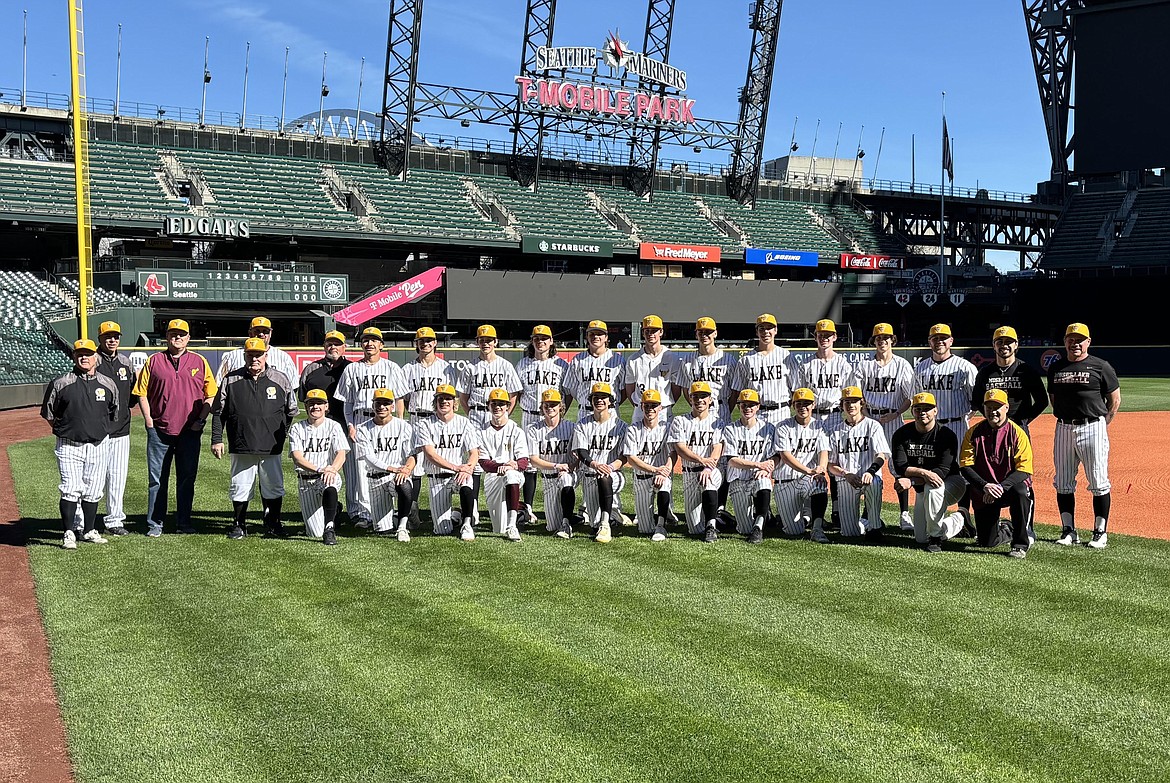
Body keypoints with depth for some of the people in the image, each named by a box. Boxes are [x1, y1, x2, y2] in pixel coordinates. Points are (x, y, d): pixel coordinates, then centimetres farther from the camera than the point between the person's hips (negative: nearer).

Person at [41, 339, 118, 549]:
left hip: (98, 445, 3)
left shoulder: (108, 384, 4)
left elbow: (115, 413, 16)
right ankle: (68, 533, -1)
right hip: (69, 445, -2)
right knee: (71, 489, -9)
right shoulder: (60, 384, -3)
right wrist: (64, 430, 7)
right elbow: (48, 413, 7)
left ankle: (89, 531, 19)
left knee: (93, 490, 8)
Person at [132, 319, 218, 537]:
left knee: (187, 478, 6)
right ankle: (155, 524, 9)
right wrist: (148, 419, -2)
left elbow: (211, 394, 8)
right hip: (159, 430, 0)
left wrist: (201, 420, -2)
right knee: (157, 480, 2)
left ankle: (184, 522, 15)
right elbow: (141, 392, 8)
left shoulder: (199, 362, 8)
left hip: (190, 431, 1)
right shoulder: (154, 361, 7)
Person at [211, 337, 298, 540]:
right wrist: (217, 439, 2)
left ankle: (273, 523, 18)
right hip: (241, 447, 0)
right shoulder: (231, 380, 6)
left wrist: (283, 434, 9)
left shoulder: (281, 379, 6)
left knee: (274, 487, 3)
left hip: (271, 447, 0)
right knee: (240, 487, 6)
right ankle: (239, 525, 19)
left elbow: (291, 411, 14)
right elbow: (218, 412, 8)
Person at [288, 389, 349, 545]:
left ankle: (329, 527, -31)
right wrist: (318, 469, -30)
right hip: (305, 481, 2)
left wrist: (332, 469, -37)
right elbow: (296, 457, -12)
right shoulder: (296, 428, 2)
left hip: (329, 476, -2)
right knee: (315, 533, 0)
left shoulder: (333, 426, 0)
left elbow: (341, 453, -14)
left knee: (329, 486, -42)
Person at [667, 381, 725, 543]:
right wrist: (701, 460, -26)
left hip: (712, 471, -1)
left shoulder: (717, 423, 7)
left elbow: (717, 450, -8)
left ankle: (711, 526, -35)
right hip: (689, 473, 1)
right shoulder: (680, 421, 6)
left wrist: (708, 468, -28)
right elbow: (680, 448, -8)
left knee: (707, 479, -41)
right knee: (696, 530, -4)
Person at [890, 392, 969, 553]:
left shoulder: (946, 436, -20)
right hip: (922, 491, 5)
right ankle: (959, 520, 29)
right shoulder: (902, 434, -9)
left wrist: (911, 481, -39)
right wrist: (923, 472, -37)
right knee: (921, 538, 2)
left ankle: (936, 537, -20)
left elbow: (942, 471, -28)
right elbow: (899, 467, -18)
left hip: (952, 483, -5)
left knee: (932, 489, -40)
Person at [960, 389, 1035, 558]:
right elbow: (965, 467, -8)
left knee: (1020, 492, -38)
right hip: (983, 492, 2)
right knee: (987, 542, -2)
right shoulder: (973, 433, -2)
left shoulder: (1017, 433, -8)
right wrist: (985, 486, -25)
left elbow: (1024, 470, -15)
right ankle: (1006, 530, 36)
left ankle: (1021, 544, -21)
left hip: (1011, 484, -2)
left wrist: (1001, 487, -30)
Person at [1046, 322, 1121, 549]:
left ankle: (1100, 532, 7)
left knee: (1098, 482, -1)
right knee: (1063, 483, 6)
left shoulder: (1101, 367, -2)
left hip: (1093, 429, -4)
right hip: (1063, 429, 4)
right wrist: (1065, 419, 12)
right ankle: (1068, 531, 16)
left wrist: (1102, 425, 3)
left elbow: (1115, 399, 4)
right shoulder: (1055, 368, 10)